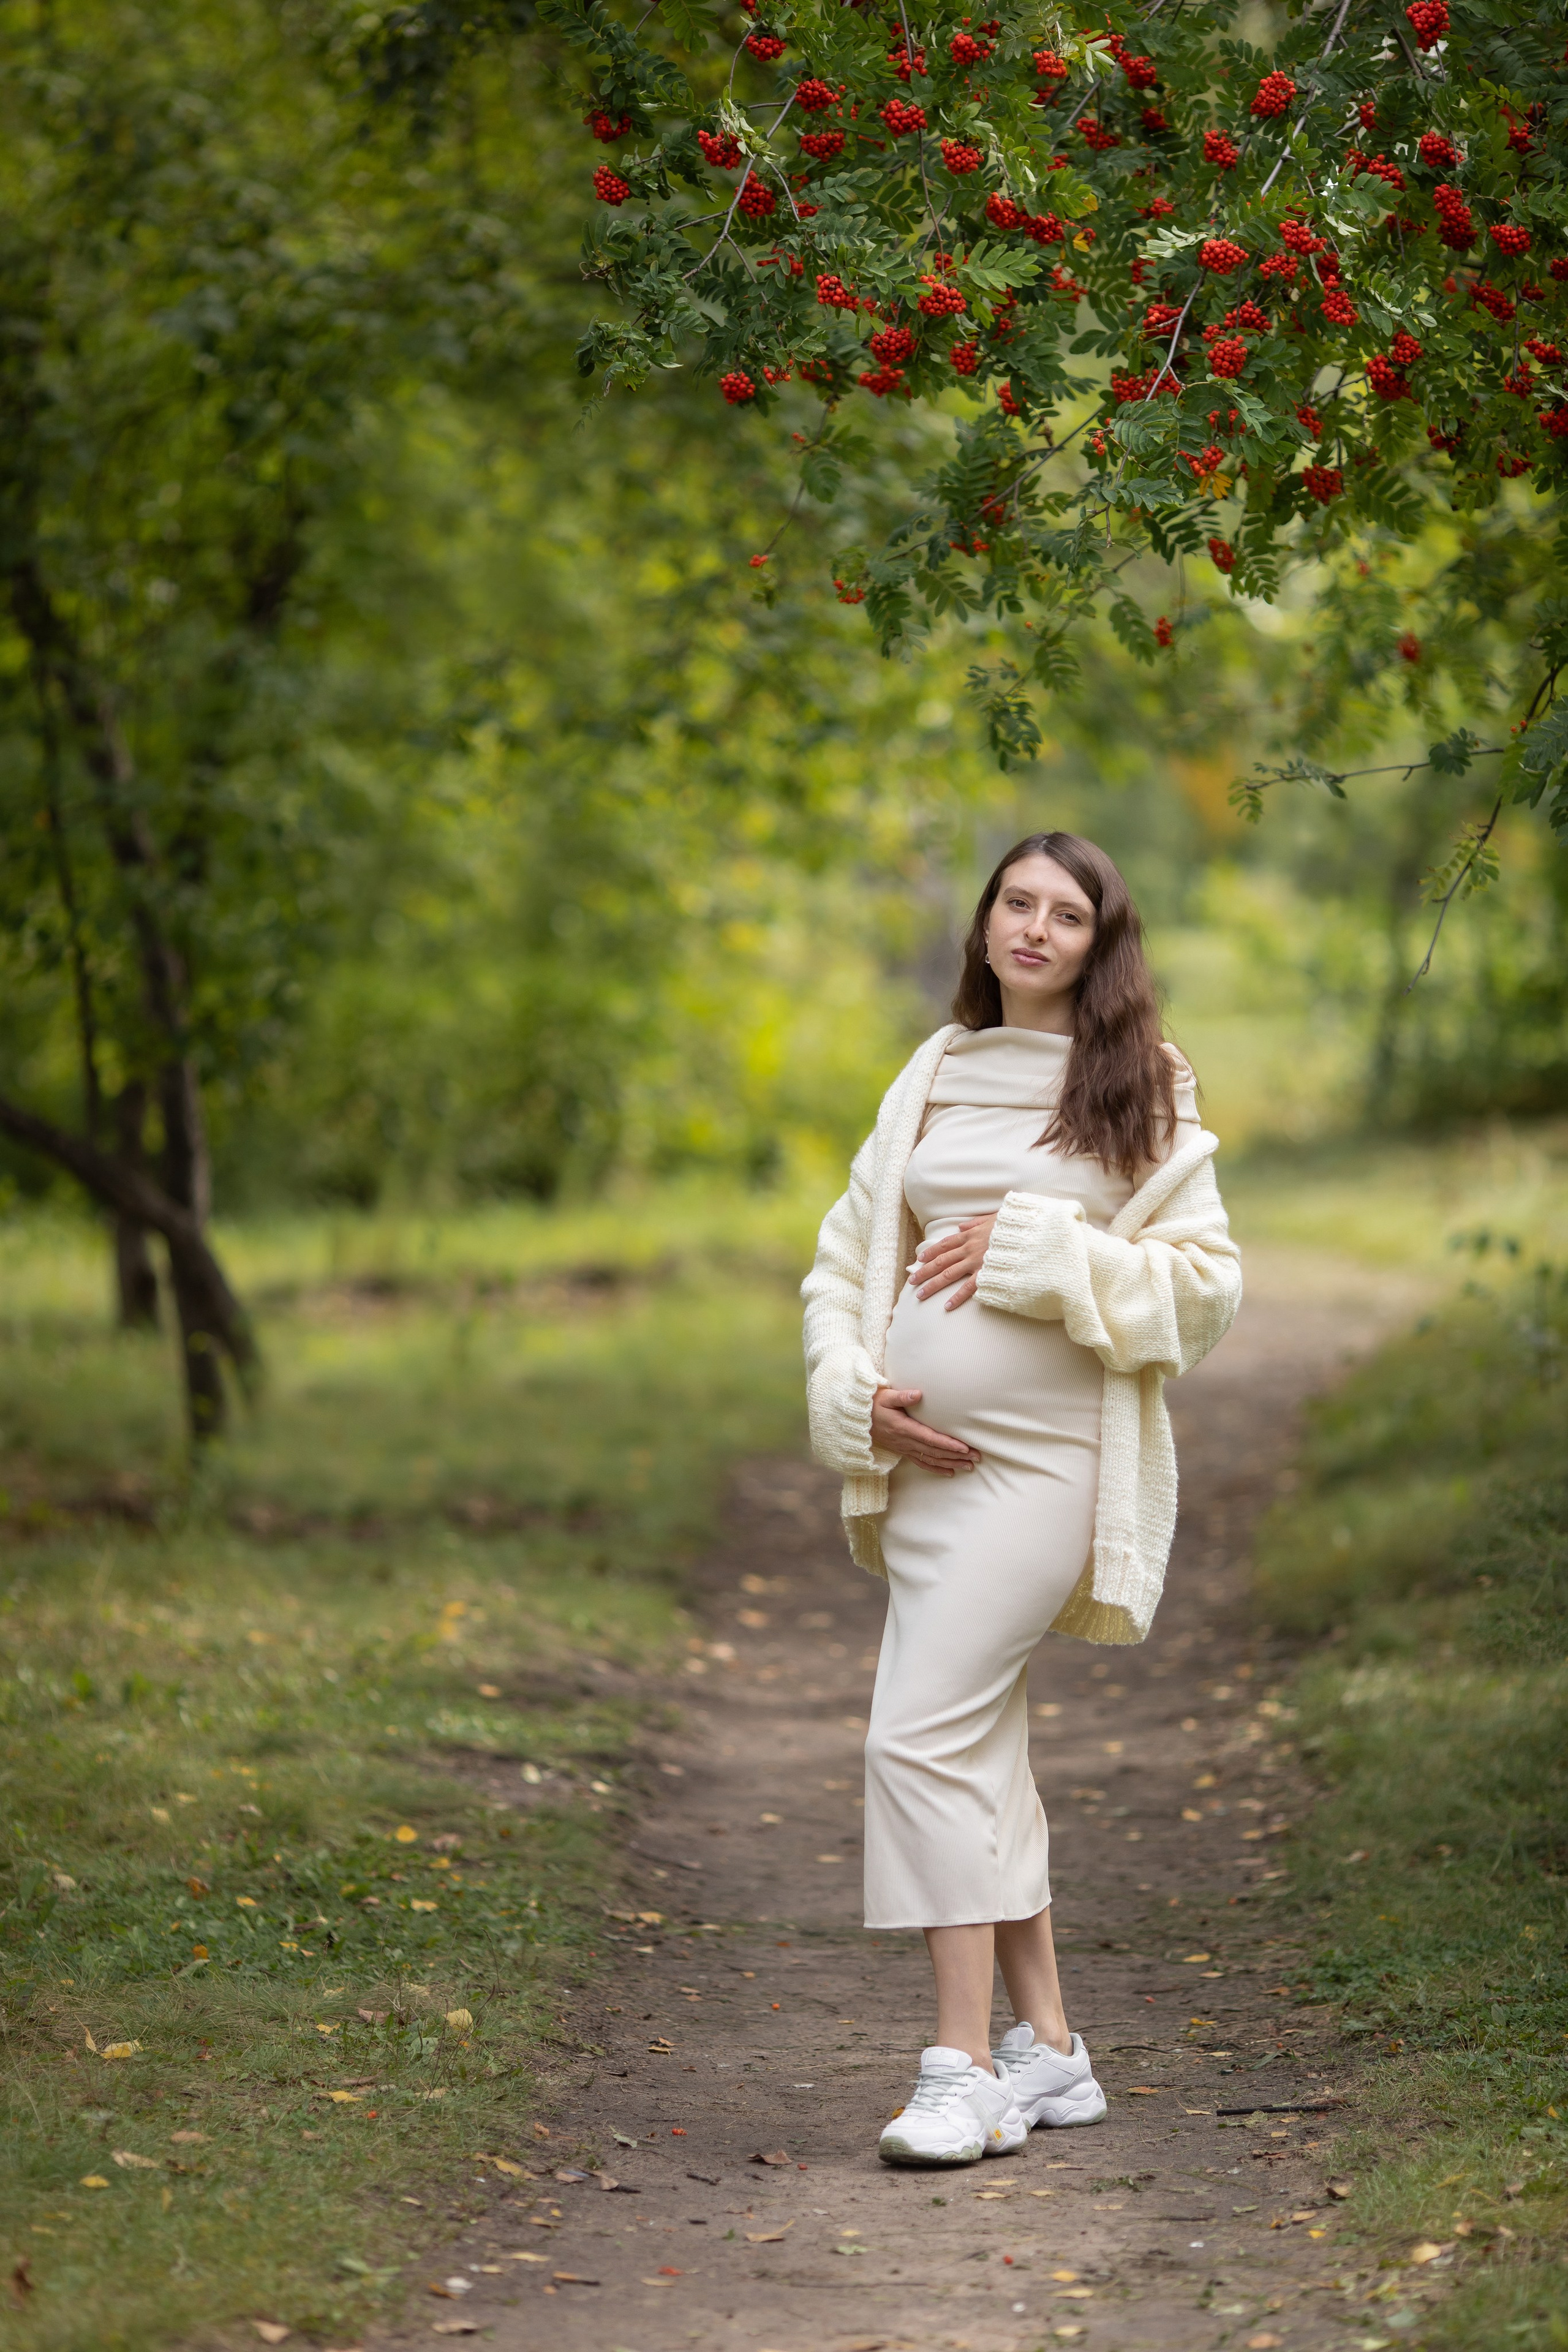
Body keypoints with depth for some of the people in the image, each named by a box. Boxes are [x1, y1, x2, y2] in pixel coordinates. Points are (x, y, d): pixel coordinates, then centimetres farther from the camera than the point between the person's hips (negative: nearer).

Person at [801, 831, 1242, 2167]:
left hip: (1046, 1454, -6)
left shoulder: (1141, 1089, 0)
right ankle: (1048, 2048, 20)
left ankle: (967, 2066, -11)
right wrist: (856, 1392, 0)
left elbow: (1206, 1281, -4)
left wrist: (1042, 1252, -13)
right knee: (981, 1748, 10)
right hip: (927, 1453, 6)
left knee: (925, 1736, -15)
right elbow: (847, 1257, 16)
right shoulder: (935, 1077, 14)